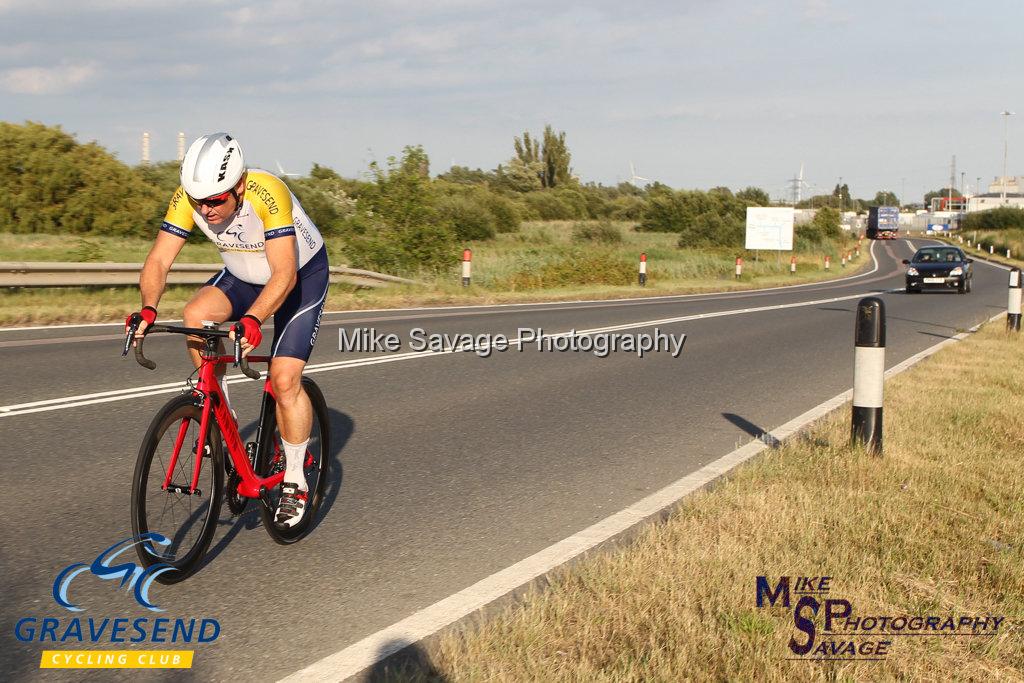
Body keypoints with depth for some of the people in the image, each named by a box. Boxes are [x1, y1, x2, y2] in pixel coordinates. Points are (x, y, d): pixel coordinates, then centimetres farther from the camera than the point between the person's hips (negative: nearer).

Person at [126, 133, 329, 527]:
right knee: (195, 316, -25)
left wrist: (252, 319, -56)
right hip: (243, 275, 5)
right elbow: (158, 260, -22)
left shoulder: (267, 194, -36)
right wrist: (148, 308, -40)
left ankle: (294, 482, 2)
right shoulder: (188, 198, -22)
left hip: (302, 275, -5)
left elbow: (284, 274, -41)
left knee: (284, 378, -16)